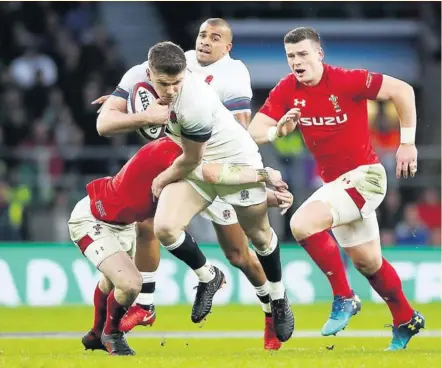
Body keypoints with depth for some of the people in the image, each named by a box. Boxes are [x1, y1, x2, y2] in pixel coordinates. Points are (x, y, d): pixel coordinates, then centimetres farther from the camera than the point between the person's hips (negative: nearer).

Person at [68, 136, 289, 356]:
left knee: (114, 280, 29)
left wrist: (271, 198, -16)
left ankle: (97, 335, 55)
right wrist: (263, 174, -36)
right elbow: (215, 176, -48)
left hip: (123, 223, 10)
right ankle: (111, 334, 7)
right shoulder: (168, 152, -35)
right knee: (129, 283, -22)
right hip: (91, 220, -10)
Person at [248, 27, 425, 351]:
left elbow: (402, 91, -18)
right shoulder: (286, 91, -3)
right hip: (335, 182, 7)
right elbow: (254, 131, -5)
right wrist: (278, 131, -27)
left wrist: (407, 143, -16)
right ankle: (406, 320, 38)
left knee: (302, 223, -26)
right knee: (367, 262, 18)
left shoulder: (346, 80, -20)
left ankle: (343, 298, -12)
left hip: (364, 175, -7)